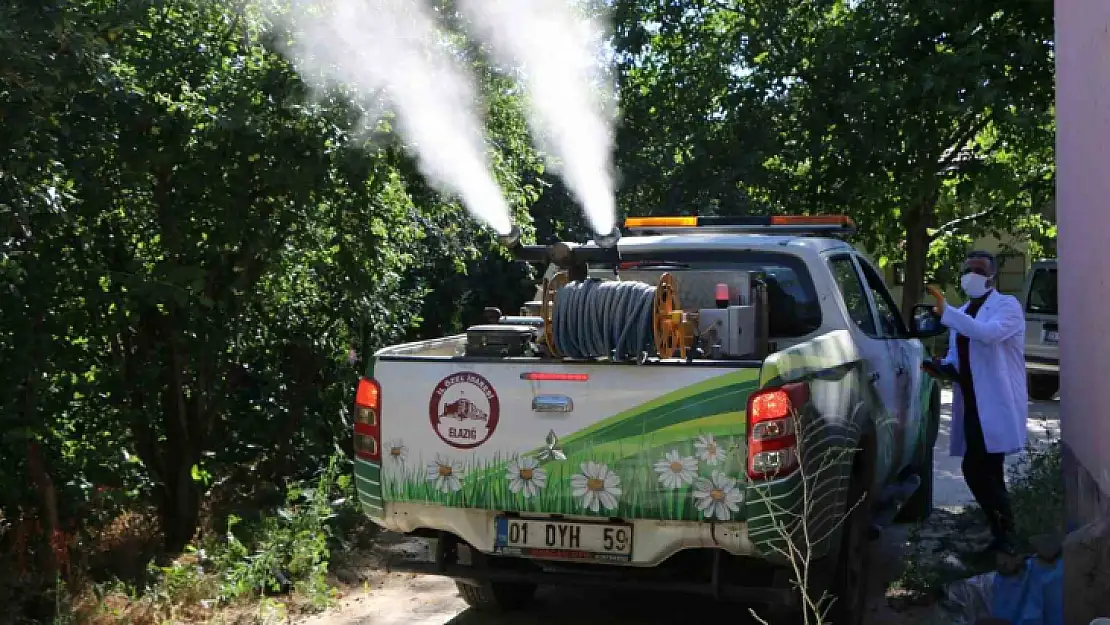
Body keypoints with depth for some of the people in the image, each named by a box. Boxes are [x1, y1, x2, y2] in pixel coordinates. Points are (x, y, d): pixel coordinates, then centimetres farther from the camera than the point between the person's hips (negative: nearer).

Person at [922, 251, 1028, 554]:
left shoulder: (1007, 306, -5)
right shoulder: (961, 315, 19)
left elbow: (990, 333, -26)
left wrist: (946, 312, -31)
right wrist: (939, 367, -1)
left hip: (996, 406, -8)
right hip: (972, 406, 8)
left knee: (976, 470, -16)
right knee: (986, 472, 10)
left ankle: (1003, 533, -5)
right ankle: (1003, 533, 21)